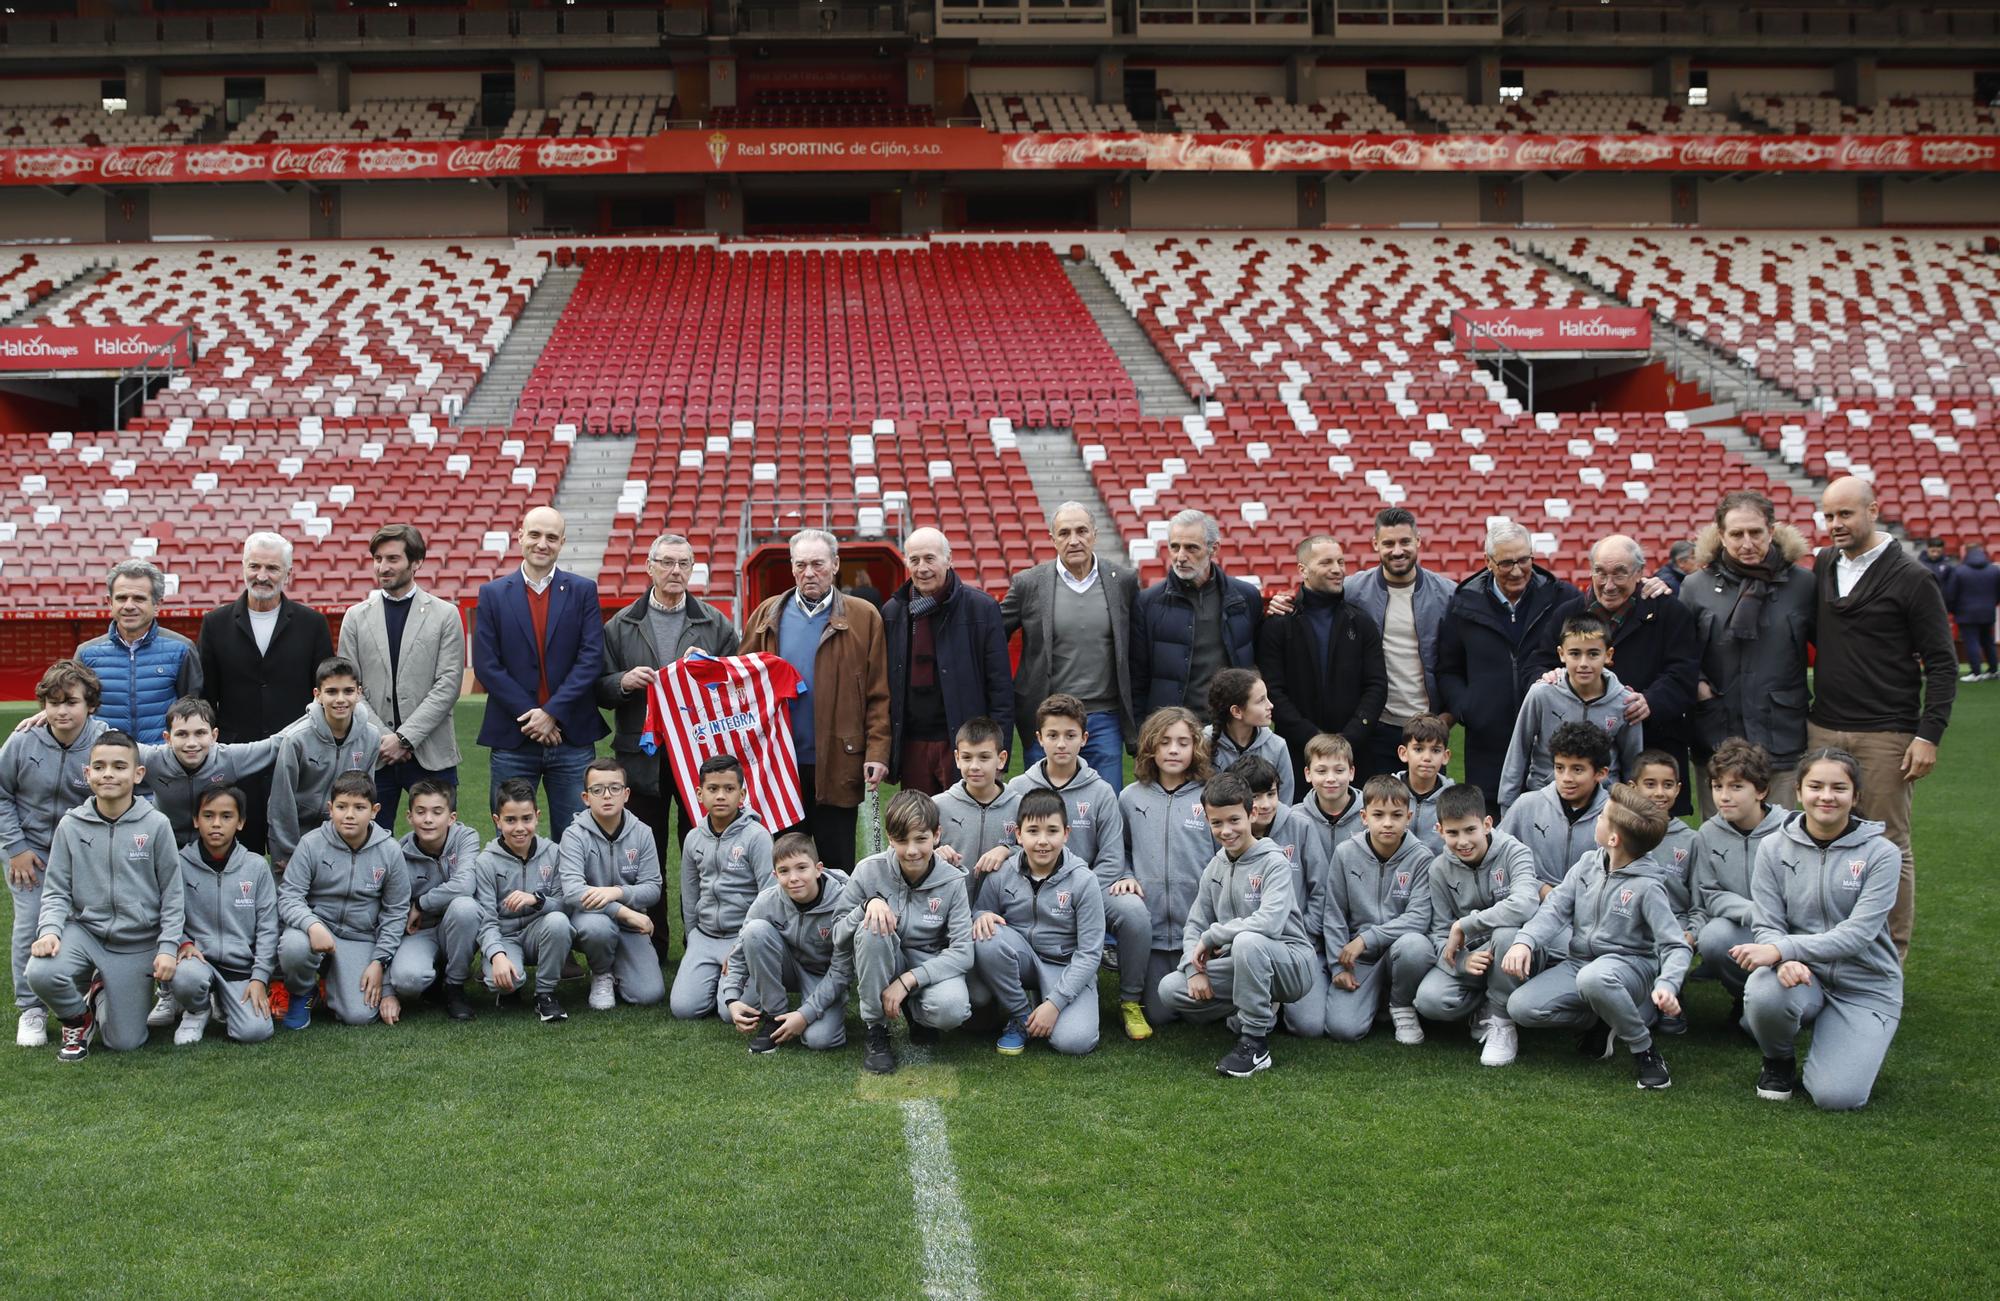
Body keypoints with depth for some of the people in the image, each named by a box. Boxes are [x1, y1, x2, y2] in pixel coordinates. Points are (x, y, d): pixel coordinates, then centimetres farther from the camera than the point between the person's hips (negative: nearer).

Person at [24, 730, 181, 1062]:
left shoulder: (156, 825, -8)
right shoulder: (71, 826, -4)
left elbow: (172, 893, -2)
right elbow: (56, 890, 1)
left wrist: (168, 946, -9)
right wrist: (50, 930, -17)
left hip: (138, 944, -1)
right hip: (84, 931, 1)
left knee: (124, 1043, -1)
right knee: (41, 973, -31)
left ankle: (102, 991, 34)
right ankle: (78, 1018, 5)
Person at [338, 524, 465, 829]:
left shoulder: (444, 615, 3)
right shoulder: (356, 617, 10)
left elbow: (448, 685, -4)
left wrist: (404, 737, -12)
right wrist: (380, 738, -6)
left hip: (431, 753, -2)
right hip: (372, 754, 2)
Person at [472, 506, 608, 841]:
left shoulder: (583, 591, 5)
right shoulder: (493, 594, 5)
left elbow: (591, 659, -4)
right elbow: (486, 665, -2)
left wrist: (552, 713, -12)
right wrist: (530, 715, -10)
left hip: (572, 736, 0)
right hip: (512, 739, 0)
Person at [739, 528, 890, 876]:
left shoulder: (863, 618, 0)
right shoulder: (767, 616, 8)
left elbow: (879, 694, -2)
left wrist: (877, 752, -10)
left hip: (837, 766, -2)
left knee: (838, 865, 6)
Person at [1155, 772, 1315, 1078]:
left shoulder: (1274, 863, -14)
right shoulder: (1215, 868, 8)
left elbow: (1268, 924, -30)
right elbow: (1194, 926, 8)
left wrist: (1211, 937, -18)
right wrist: (1195, 969, -11)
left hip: (1289, 965, -7)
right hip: (1239, 966, 7)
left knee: (1247, 941, -39)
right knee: (1170, 989, -10)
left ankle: (1255, 1043, -23)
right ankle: (1259, 1009, 6)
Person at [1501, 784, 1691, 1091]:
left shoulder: (1646, 887, -15)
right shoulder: (1589, 864, 1)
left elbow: (1675, 946, -16)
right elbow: (1556, 907, -2)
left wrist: (1667, 985, -36)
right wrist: (1525, 941, -21)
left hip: (1630, 964, -6)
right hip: (1578, 961, 6)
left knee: (1593, 978, -42)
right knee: (1520, 1007, -15)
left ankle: (1644, 1051, -17)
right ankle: (1606, 1019, 5)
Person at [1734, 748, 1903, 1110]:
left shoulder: (1880, 854, -8)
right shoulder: (1775, 849, -1)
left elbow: (1857, 934, -18)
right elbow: (1765, 926, -5)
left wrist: (1782, 948, -28)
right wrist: (1786, 960, -29)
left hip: (1865, 987, -1)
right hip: (1802, 974, 2)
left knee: (1836, 1096, -20)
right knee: (1763, 994, -35)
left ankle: (1859, 1046, 18)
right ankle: (1779, 1061, 1)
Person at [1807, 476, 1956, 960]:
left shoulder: (1910, 578, -6)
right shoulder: (1823, 567, 9)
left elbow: (1942, 664, -5)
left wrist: (1929, 734, -12)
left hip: (1885, 737, -5)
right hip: (1823, 729, 5)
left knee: (1889, 847, 2)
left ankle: (1893, 953, 11)